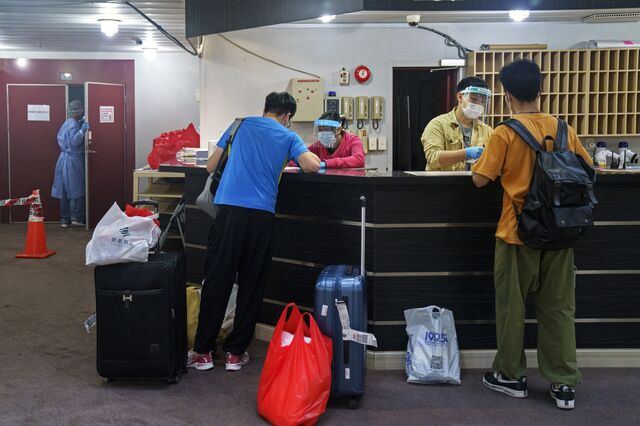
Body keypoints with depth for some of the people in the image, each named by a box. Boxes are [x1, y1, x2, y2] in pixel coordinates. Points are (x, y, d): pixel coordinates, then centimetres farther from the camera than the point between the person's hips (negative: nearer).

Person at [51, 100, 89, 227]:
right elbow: (74, 142, -23)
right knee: (77, 189, -1)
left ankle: (64, 220, 10)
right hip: (73, 160, -8)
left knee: (65, 190, 8)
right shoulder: (74, 125, -14)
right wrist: (82, 130, -28)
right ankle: (76, 218, -1)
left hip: (64, 158, 9)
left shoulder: (67, 123, 13)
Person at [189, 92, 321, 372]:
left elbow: (210, 166, 19)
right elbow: (312, 166, -1)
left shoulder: (241, 125, 17)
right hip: (261, 215, 0)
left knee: (217, 280, 5)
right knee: (251, 285, 9)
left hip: (229, 210, 1)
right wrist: (305, 154, 21)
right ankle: (235, 352, 15)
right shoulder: (288, 137, 13)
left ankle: (203, 351, 11)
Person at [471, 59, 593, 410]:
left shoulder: (505, 133, -12)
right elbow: (588, 171, 11)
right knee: (558, 306, 11)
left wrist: (485, 158, 10)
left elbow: (480, 180, -10)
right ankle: (564, 384, 15)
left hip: (518, 232, -4)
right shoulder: (564, 129, 1)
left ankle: (511, 376, 22)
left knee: (512, 305, 11)